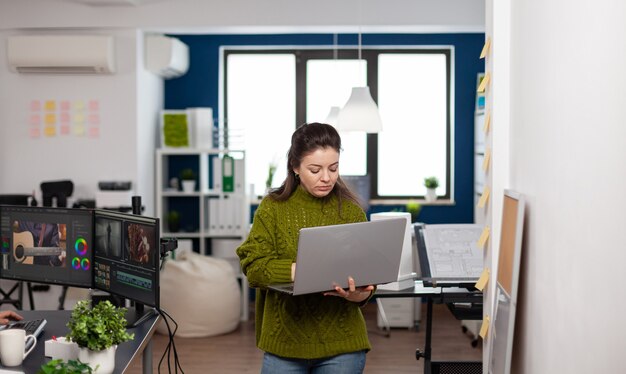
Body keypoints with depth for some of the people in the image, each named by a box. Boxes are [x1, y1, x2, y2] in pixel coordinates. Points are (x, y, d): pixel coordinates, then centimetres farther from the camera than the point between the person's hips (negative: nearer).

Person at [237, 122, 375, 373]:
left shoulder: (351, 211, 3)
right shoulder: (273, 207, 0)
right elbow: (253, 266, -8)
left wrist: (359, 293, -23)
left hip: (341, 342, 1)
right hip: (285, 341, -1)